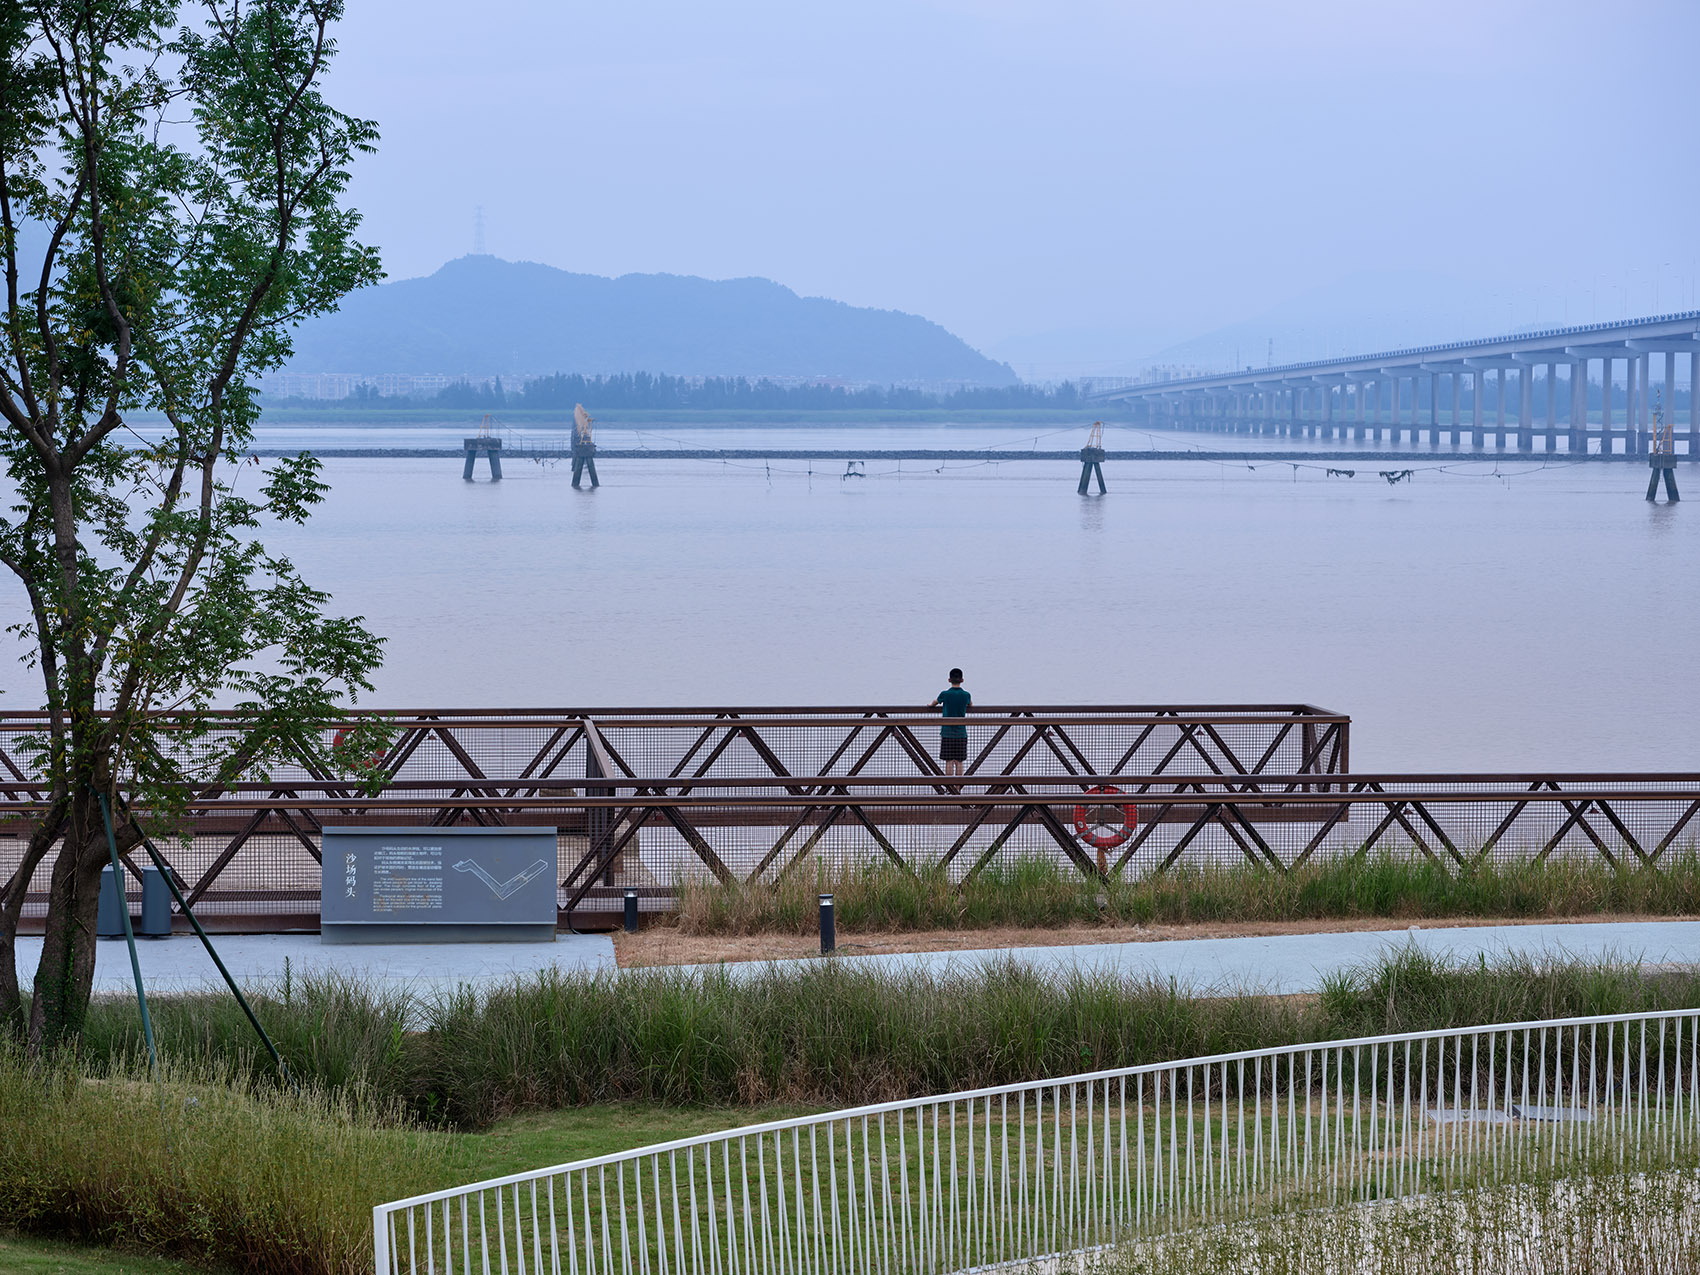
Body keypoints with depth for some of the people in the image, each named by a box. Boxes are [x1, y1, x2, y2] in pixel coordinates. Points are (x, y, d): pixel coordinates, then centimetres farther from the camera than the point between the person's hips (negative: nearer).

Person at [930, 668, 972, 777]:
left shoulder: (945, 694, -6)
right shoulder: (966, 695, -1)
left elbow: (935, 703, 15)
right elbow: (970, 705, 22)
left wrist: (930, 705, 38)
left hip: (947, 732, -2)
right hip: (961, 733, 2)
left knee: (949, 761, -1)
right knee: (959, 762, 4)